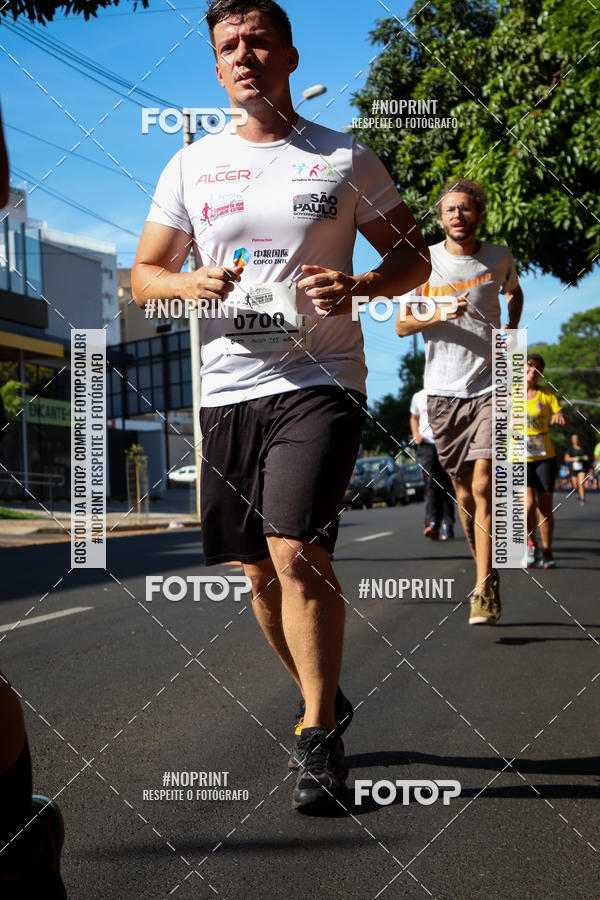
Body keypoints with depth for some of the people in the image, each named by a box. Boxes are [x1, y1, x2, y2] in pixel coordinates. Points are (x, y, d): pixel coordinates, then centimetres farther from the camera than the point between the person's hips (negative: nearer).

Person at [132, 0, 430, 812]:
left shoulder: (346, 159, 5)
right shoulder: (191, 166, 12)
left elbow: (414, 257, 10)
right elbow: (144, 275, 15)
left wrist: (359, 286, -11)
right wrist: (192, 283, -8)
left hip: (319, 381, -4)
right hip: (228, 389, 4)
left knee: (297, 551, -18)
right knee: (261, 570, 10)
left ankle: (320, 738, -4)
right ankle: (325, 702, 32)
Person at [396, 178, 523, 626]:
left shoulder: (500, 257, 5)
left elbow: (515, 293, 27)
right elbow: (401, 324, 3)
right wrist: (438, 315, -15)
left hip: (490, 386, -1)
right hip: (444, 390, 1)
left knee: (483, 484, -15)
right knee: (464, 490, 7)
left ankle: (485, 589, -11)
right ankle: (489, 575, 25)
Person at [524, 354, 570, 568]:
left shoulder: (547, 394, 3)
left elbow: (568, 423, -2)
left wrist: (560, 416, -25)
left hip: (545, 456, 1)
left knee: (545, 507, 0)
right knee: (529, 503, -16)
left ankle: (547, 551, 16)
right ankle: (531, 544, 8)